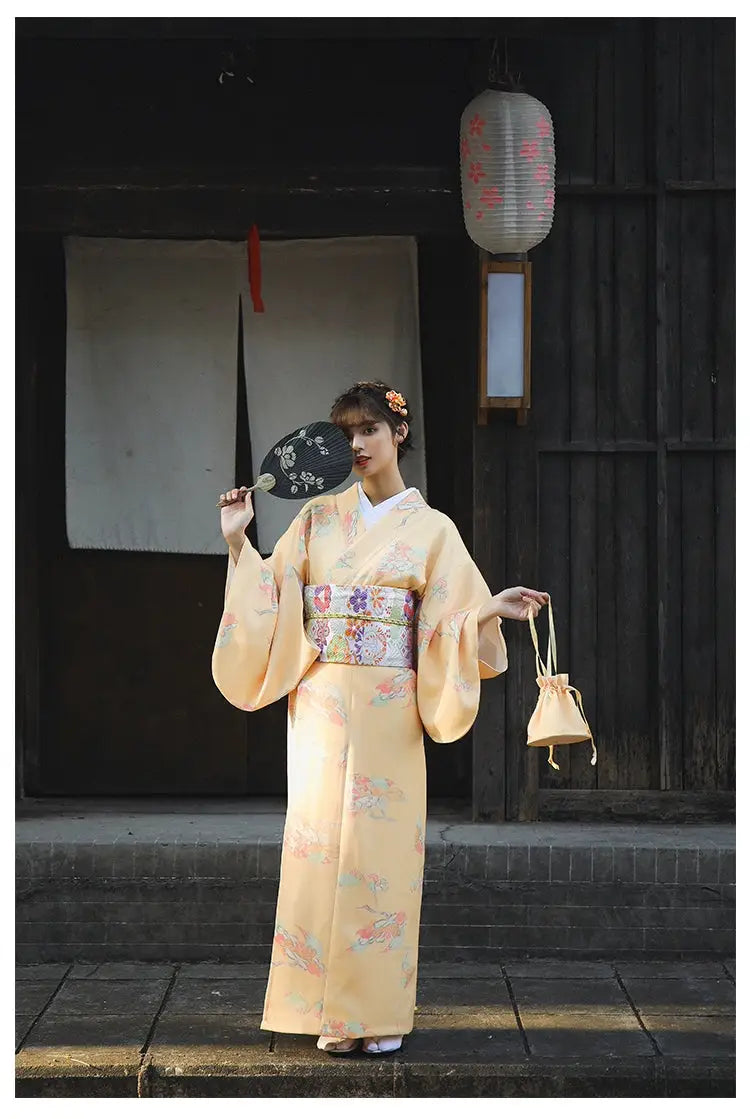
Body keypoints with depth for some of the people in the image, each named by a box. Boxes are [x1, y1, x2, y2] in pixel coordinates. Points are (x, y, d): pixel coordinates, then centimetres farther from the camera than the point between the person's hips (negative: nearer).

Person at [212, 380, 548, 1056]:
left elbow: (452, 621, 1)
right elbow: (272, 600, 8)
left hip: (387, 711, -2)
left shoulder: (431, 529, 6)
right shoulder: (318, 518, 11)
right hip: (321, 705, 2)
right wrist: (239, 542, -2)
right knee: (321, 843, -1)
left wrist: (493, 609, -17)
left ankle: (380, 1013, 6)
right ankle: (330, 1010, 6)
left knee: (382, 847, -3)